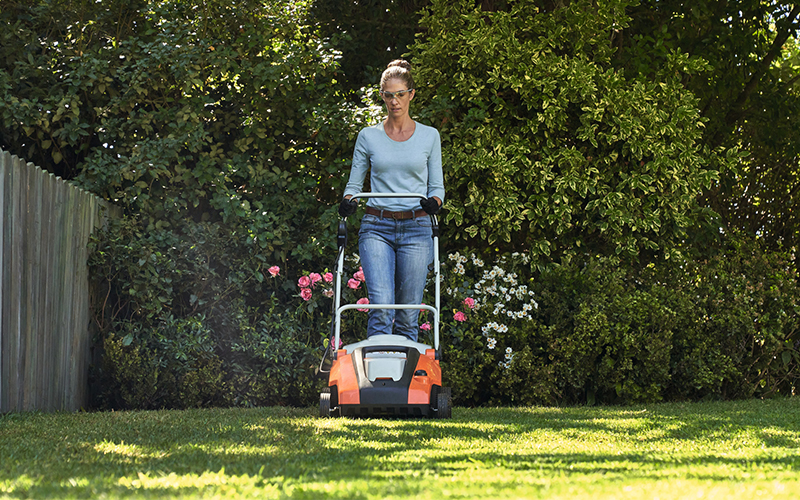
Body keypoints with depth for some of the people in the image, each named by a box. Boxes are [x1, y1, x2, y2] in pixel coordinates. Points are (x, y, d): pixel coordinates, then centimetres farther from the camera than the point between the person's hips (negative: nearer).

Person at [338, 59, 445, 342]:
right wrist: (348, 202, -10)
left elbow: (437, 186, 9)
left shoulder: (429, 136, 9)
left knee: (408, 312, -1)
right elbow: (354, 183, 11)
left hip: (416, 229, 1)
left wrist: (434, 202, -13)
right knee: (381, 306, -17)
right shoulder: (368, 136, 9)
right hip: (377, 228, 0)